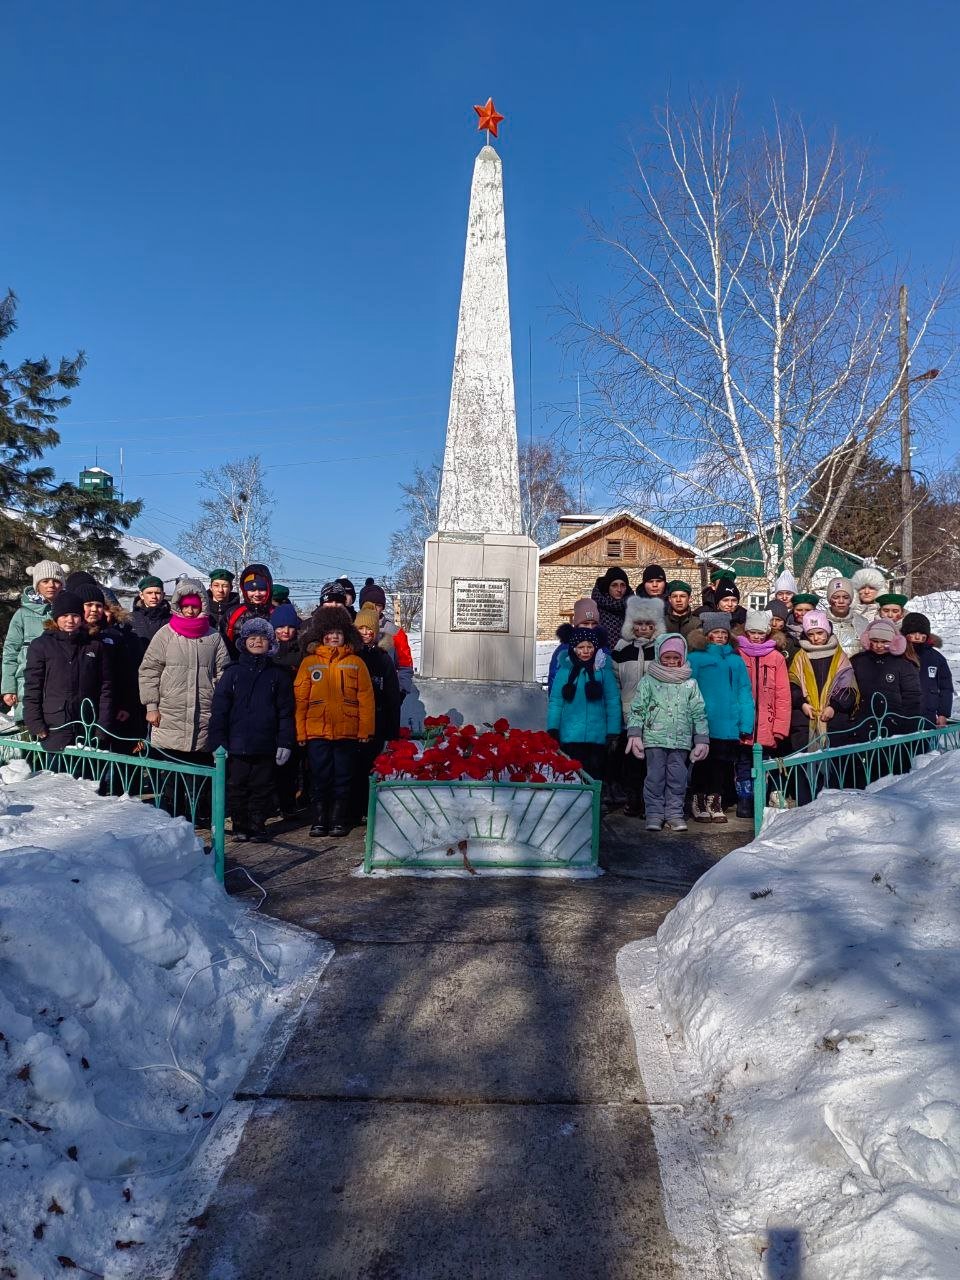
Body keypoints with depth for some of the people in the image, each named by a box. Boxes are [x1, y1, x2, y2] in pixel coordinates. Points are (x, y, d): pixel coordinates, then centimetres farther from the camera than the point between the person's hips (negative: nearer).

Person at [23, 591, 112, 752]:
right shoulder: (40, 645, 5)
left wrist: (103, 725, 2)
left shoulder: (94, 646, 11)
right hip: (55, 728, -2)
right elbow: (32, 689, 1)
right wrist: (37, 726, -6)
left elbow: (105, 687, 9)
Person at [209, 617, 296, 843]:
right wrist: (218, 742, -5)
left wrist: (285, 742, -3)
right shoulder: (232, 673, 5)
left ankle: (258, 825, 18)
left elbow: (286, 712, 4)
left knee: (262, 787, 6)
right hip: (237, 745, 0)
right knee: (237, 787, 6)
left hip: (265, 746, 0)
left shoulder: (278, 675, 6)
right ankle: (240, 825, 19)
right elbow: (219, 710, 2)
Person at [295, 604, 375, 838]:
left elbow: (366, 698, 3)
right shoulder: (309, 662, 6)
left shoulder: (356, 662, 6)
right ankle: (320, 821, 16)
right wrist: (300, 731, -1)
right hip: (317, 732, 0)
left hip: (347, 732, 0)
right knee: (319, 779, 6)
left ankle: (339, 821, 17)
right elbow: (300, 700, 4)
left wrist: (365, 729, -2)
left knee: (343, 779, 7)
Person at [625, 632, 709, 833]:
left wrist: (702, 740, 4)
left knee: (678, 779, 5)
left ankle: (674, 814, 14)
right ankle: (654, 814, 9)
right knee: (655, 778, 1)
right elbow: (636, 709, 2)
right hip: (654, 740, -2)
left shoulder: (690, 683, 9)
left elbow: (698, 714, 10)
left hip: (681, 740, 2)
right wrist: (634, 735, -7)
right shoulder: (648, 681, 4)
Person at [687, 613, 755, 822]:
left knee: (723, 763, 7)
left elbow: (744, 691, 7)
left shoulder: (735, 659, 12)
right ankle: (700, 803, 16)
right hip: (704, 724, -3)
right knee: (703, 763, 3)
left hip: (729, 725, 3)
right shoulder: (696, 658, 1)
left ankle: (715, 803, 19)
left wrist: (746, 723, -2)